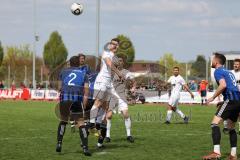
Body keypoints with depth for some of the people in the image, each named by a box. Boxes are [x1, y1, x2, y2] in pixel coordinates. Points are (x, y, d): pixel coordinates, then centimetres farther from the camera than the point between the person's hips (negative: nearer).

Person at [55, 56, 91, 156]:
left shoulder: (63, 72, 23)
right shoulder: (83, 74, 20)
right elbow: (86, 93, 11)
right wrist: (83, 107, 12)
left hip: (64, 97, 1)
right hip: (77, 98, -1)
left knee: (63, 120, 20)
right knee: (80, 122, 3)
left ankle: (59, 143, 14)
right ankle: (85, 147, -4)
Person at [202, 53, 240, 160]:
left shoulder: (218, 71, 0)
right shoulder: (228, 72, 27)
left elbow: (223, 85, -17)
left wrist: (213, 98, -10)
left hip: (231, 99, -9)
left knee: (215, 123, -14)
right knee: (231, 127, 20)